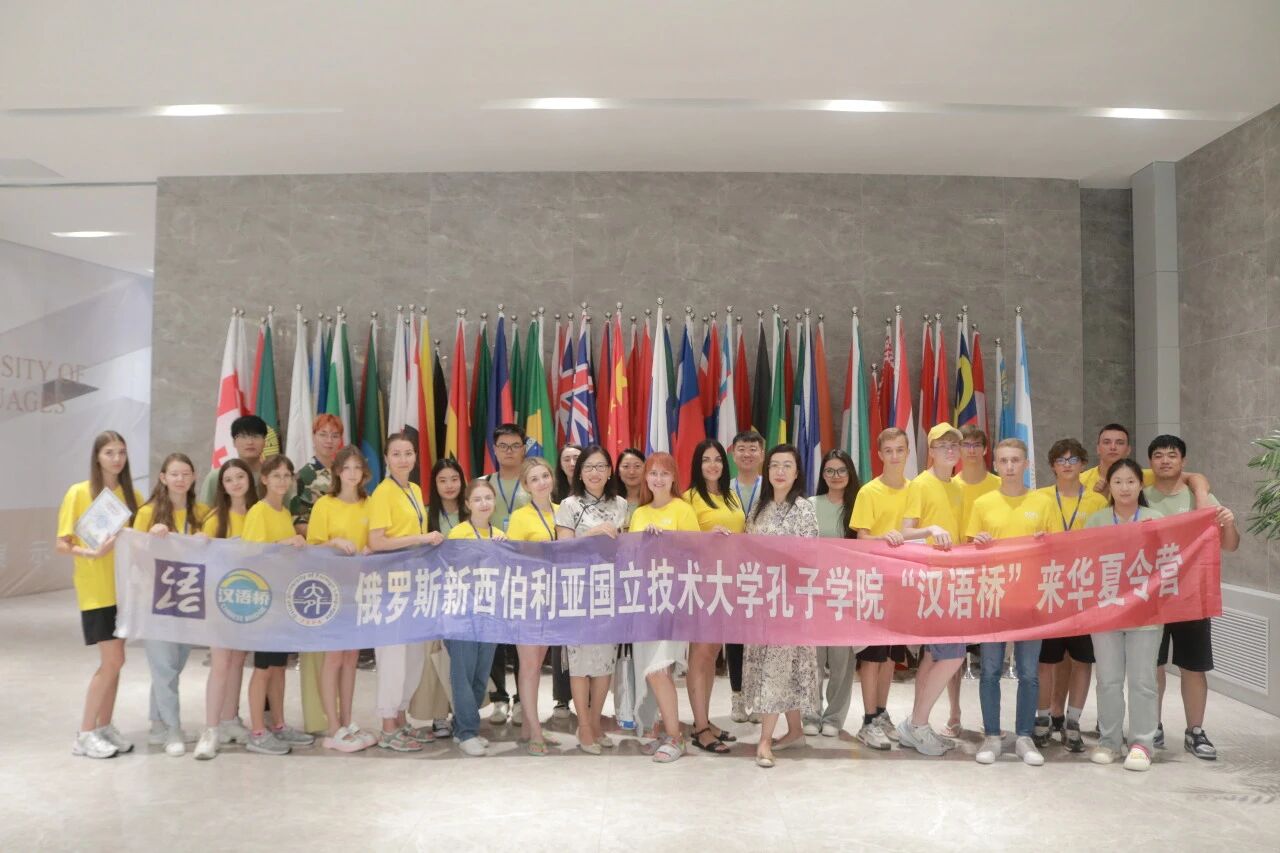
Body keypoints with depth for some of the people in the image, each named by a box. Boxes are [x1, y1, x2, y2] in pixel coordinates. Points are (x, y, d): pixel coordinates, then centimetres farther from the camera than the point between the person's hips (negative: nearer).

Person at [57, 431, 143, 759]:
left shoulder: (131, 495, 7)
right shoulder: (79, 493, -7)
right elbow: (62, 544, -8)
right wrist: (92, 553, -25)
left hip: (123, 587, 5)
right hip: (96, 590, -5)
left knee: (112, 661, 10)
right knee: (113, 660, -7)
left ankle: (104, 726, 21)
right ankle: (85, 734, 6)